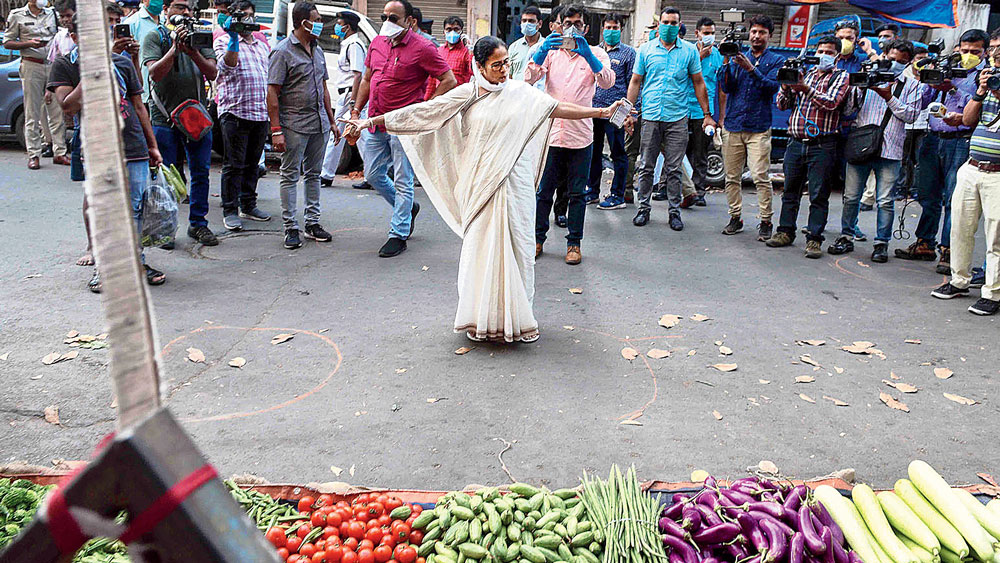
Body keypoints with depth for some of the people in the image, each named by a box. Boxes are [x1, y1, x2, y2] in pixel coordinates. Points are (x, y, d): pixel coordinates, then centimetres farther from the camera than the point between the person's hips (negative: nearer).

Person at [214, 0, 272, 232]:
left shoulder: (263, 45, 21)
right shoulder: (224, 41, 2)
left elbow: (271, 76, 24)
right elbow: (228, 65, -17)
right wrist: (234, 38, -25)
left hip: (261, 114, 6)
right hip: (235, 112, -6)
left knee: (252, 163, 12)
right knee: (234, 165, -4)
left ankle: (248, 206, 22)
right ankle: (230, 211, 1)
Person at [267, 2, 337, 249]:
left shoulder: (317, 50, 14)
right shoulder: (282, 51, -8)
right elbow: (272, 93, -11)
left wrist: (332, 121, 17)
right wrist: (276, 131, -16)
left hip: (319, 123, 7)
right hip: (294, 124, -7)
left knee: (313, 173, 11)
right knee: (290, 175, 0)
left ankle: (312, 223, 19)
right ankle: (290, 228, 4)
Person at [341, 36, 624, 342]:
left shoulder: (521, 92, 7)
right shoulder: (466, 95, 2)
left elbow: (558, 108, 9)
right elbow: (421, 111, 1)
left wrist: (601, 112, 5)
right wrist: (372, 121, -1)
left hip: (514, 184, 1)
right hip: (480, 185, -1)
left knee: (515, 245, 4)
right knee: (480, 246, 1)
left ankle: (516, 315, 16)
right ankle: (482, 319, 13)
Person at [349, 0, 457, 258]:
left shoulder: (422, 48, -10)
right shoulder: (377, 43, 10)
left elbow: (449, 81, -10)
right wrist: (356, 111, 15)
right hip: (375, 123, 7)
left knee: (402, 182, 0)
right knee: (373, 175, 13)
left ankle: (398, 234, 10)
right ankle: (408, 208, 35)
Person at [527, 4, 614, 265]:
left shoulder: (595, 53, 5)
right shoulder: (550, 51, 9)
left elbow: (607, 82, -13)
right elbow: (531, 77, -6)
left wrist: (588, 55, -28)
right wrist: (540, 53, -24)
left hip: (580, 135, -1)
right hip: (550, 132, 1)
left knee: (577, 193, 6)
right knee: (544, 191, 7)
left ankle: (574, 242, 16)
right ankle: (537, 238, 19)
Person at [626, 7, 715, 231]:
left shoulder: (689, 51, 7)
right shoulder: (646, 49, 8)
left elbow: (699, 83, 11)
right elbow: (635, 82, 11)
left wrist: (707, 114, 7)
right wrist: (629, 112, 4)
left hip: (678, 118, 0)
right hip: (650, 116, 1)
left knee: (674, 169, 3)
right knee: (646, 167, 4)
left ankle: (675, 211, 12)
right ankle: (643, 208, 15)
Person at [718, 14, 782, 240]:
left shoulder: (776, 61, 8)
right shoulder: (738, 57, 15)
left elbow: (773, 87, -9)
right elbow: (726, 87, 3)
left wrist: (751, 69, -19)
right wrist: (727, 63, -12)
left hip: (759, 128, -3)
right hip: (732, 125, 3)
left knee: (760, 177, -11)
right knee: (732, 176, 4)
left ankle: (766, 221, -3)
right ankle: (735, 217, 15)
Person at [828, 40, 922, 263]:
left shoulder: (913, 86, 10)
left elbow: (911, 115, -1)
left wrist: (889, 97, -10)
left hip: (889, 151, -1)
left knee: (885, 201, -1)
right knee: (851, 197, 3)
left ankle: (882, 243, 11)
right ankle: (846, 238, 17)